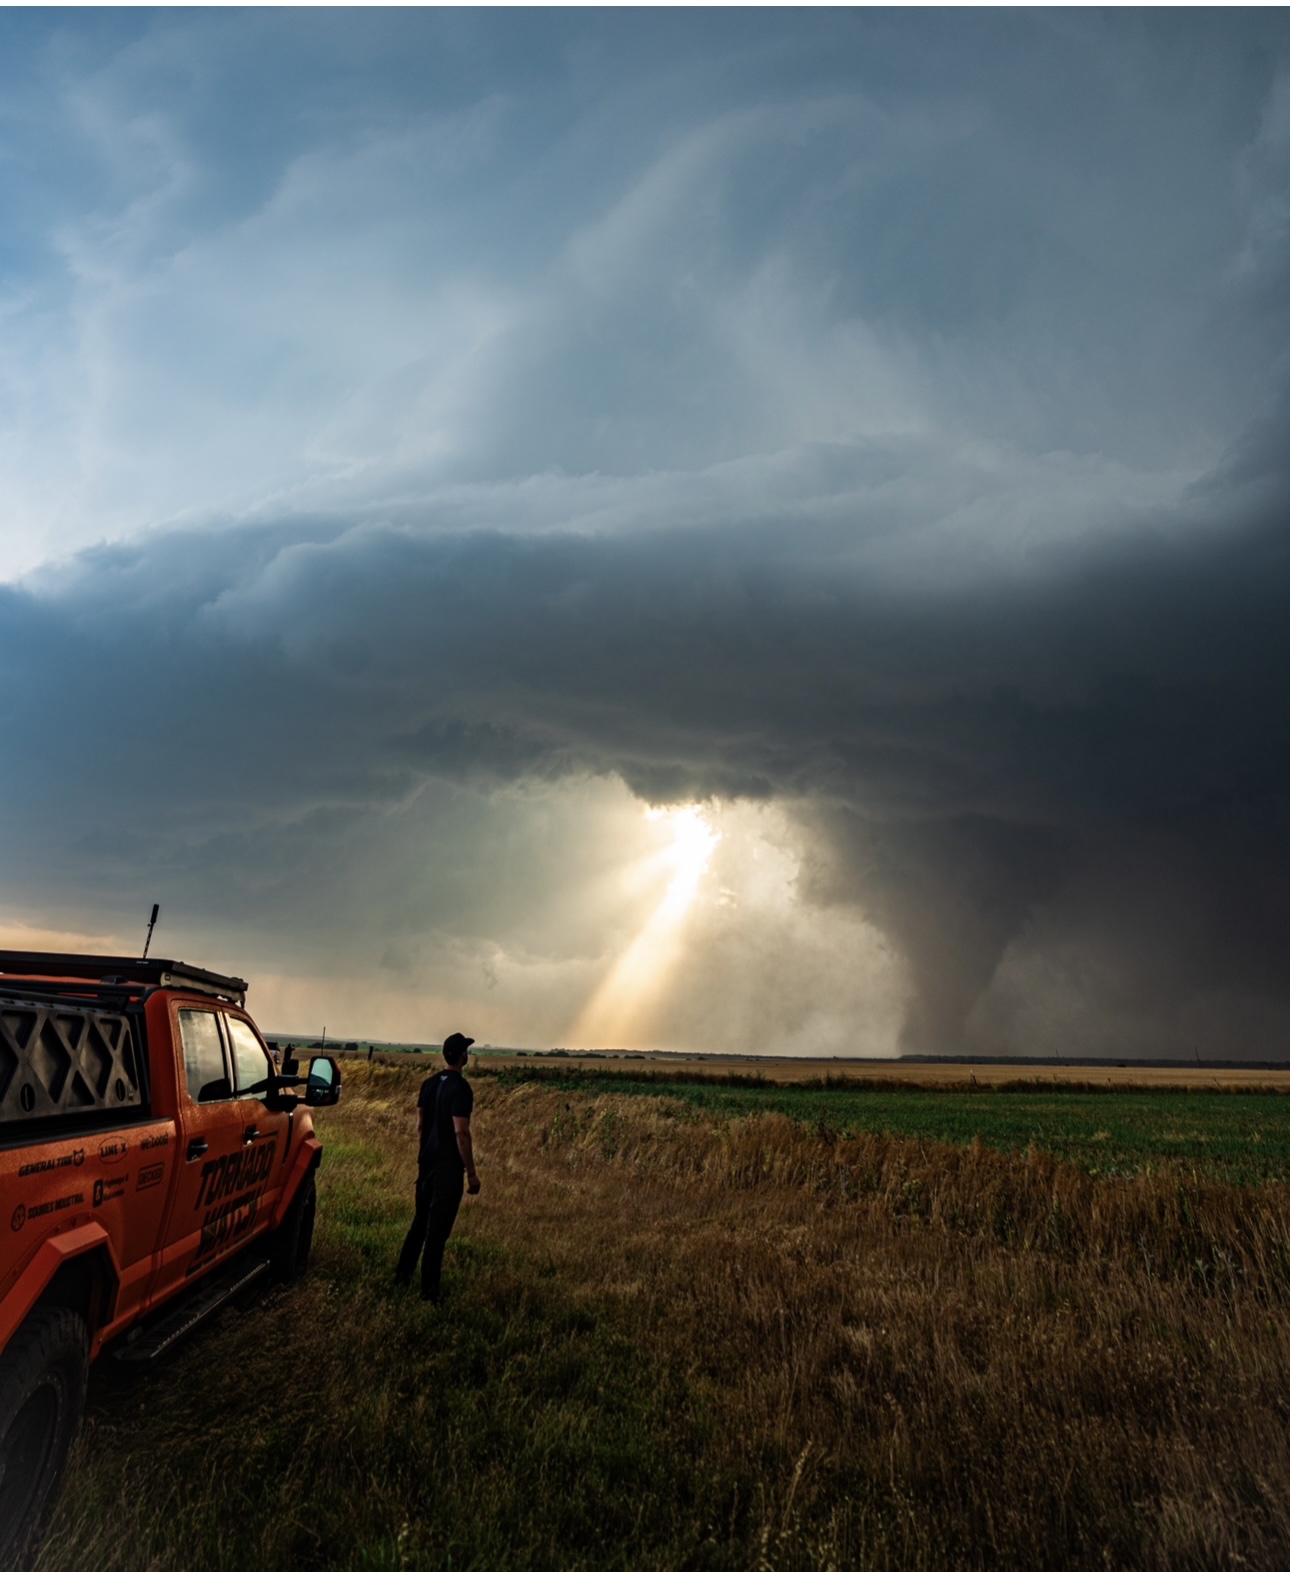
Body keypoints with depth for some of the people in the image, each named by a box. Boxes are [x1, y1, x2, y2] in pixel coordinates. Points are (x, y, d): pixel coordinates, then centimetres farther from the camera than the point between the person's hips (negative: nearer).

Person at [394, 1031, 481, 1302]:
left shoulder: (429, 1084, 6)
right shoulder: (461, 1088, -18)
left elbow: (420, 1125, 11)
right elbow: (461, 1132, -21)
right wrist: (471, 1173, -15)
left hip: (428, 1163, 8)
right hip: (448, 1167, -7)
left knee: (421, 1220, 21)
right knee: (438, 1228, 0)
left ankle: (403, 1274, 28)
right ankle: (428, 1290, 6)